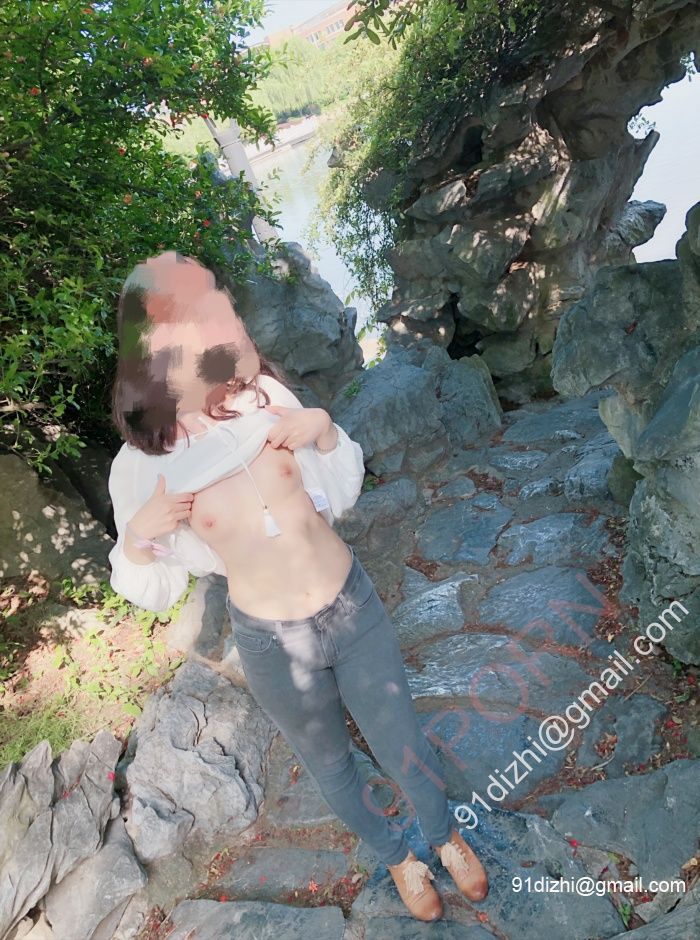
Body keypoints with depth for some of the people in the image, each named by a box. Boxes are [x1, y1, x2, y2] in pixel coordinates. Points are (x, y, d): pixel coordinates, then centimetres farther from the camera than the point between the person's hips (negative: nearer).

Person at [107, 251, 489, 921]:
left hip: (353, 607, 1)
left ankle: (444, 834, 55)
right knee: (331, 767, 24)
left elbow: (340, 496, -1)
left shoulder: (266, 396, -13)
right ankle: (396, 856, 57)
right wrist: (136, 539, -25)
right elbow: (154, 593, -4)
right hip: (273, 644, 0)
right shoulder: (140, 467, -16)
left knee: (404, 747, 19)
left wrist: (326, 431, -19)